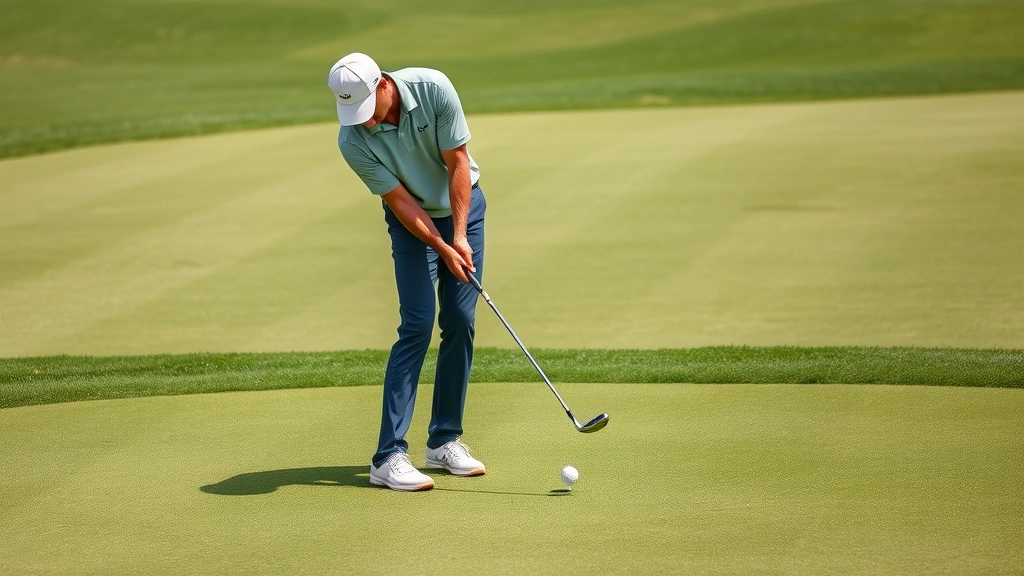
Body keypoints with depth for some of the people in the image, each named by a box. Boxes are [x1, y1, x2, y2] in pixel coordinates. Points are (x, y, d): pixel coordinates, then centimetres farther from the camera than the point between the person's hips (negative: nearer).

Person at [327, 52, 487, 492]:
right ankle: (389, 456, -17)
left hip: (464, 205, 2)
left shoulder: (433, 89, -24)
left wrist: (459, 236, -20)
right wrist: (442, 249, -24)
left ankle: (444, 440, 9)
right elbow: (400, 201, -19)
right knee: (418, 326, -14)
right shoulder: (353, 141, -25)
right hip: (413, 221, -2)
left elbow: (458, 163, -17)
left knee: (460, 323, -1)